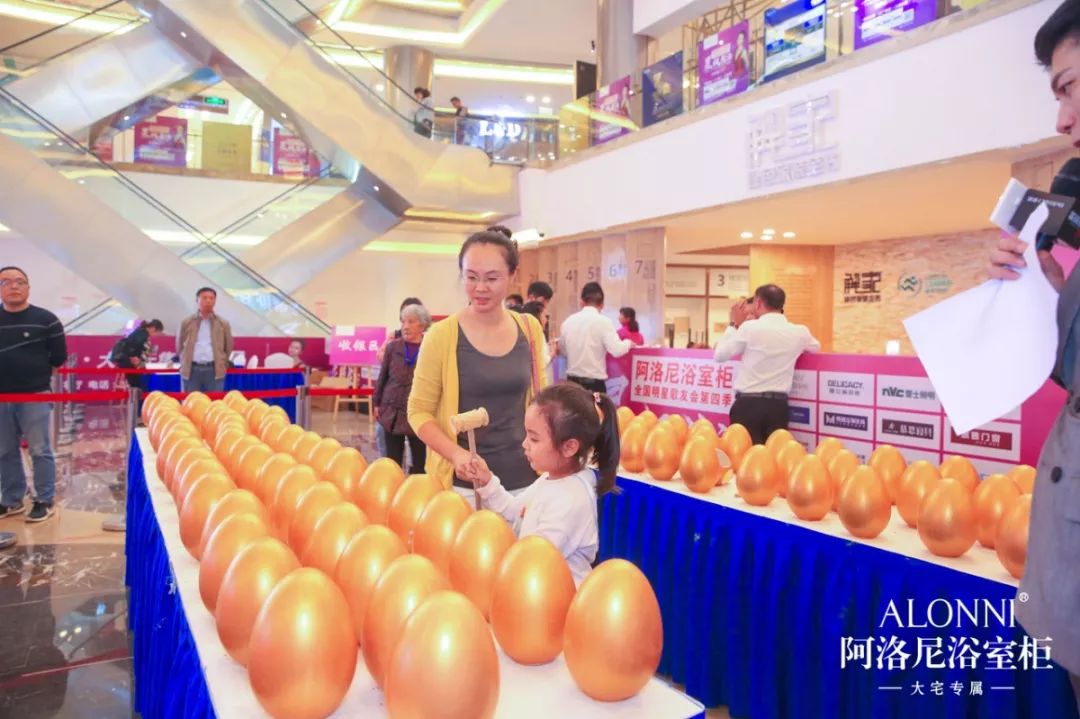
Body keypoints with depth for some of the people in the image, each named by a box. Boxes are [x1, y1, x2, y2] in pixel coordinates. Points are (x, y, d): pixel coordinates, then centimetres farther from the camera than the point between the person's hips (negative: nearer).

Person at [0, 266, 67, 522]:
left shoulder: (46, 319, -3)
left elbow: (59, 358, 0)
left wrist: (36, 373, 5)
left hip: (35, 396, -4)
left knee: (40, 451, 0)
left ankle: (44, 501, 9)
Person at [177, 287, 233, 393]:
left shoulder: (223, 324, 7)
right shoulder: (187, 323, 8)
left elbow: (228, 347, 13)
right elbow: (179, 346, 16)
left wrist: (221, 364, 9)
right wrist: (185, 363, 12)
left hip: (214, 370, 0)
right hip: (191, 370, 1)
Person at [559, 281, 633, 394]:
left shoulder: (568, 321, 6)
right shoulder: (603, 321, -10)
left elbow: (562, 350, 18)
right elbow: (616, 350, -16)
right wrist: (628, 343, 4)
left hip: (572, 381, 5)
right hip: (594, 383, -5)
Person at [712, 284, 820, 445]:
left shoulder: (750, 327, -8)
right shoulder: (800, 332, 5)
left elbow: (719, 355, 3)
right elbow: (816, 346, 31)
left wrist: (735, 324, 11)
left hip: (748, 403, -4)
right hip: (779, 405, 4)